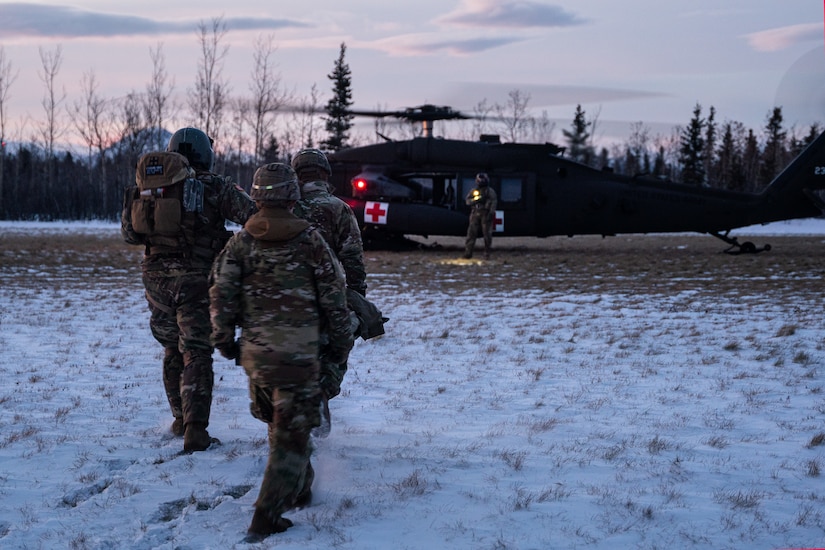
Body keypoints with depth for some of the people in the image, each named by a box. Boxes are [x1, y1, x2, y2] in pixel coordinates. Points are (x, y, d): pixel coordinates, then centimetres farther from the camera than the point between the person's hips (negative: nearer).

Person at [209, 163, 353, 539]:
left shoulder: (241, 241, 2)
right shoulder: (309, 240, -4)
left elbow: (222, 290, -2)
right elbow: (334, 296, -1)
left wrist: (223, 338, 8)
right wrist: (340, 341, 11)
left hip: (254, 352, 4)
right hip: (298, 352, -4)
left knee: (278, 424, 22)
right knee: (291, 434, -1)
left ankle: (299, 489, 37)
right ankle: (267, 516, -8)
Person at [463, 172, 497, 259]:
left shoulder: (490, 191, 4)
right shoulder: (473, 191, 15)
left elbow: (494, 202, -6)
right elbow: (467, 200, 10)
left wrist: (491, 213, -19)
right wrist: (475, 200, -10)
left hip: (486, 215, -3)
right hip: (475, 214, 3)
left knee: (487, 234, -2)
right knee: (471, 233, -3)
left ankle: (487, 254, 4)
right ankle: (468, 252, -3)